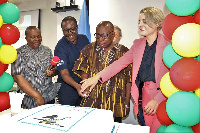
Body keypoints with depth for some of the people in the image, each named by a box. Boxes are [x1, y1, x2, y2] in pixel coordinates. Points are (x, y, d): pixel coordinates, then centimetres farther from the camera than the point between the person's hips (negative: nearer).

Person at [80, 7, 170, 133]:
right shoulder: (138, 44, 8)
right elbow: (120, 63, 2)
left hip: (161, 100, -4)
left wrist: (157, 99, -18)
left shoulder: (168, 45, -8)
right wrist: (98, 77, -7)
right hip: (141, 99, 5)